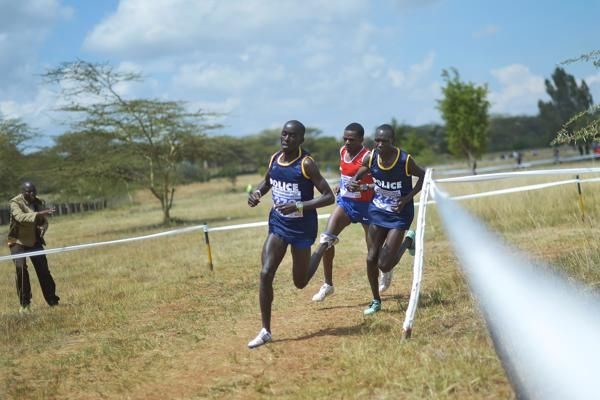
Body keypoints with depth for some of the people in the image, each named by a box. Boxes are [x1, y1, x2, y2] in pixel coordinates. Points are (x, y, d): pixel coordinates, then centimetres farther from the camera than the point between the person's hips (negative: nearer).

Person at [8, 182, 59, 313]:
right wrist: (39, 214, -47)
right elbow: (20, 217, -35)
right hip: (18, 242, -4)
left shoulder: (39, 203, 0)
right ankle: (24, 304, -10)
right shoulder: (15, 203, -16)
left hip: (35, 241, 4)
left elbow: (44, 221, 9)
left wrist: (42, 229, -15)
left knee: (43, 270, 3)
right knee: (21, 268, -20)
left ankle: (52, 300, 16)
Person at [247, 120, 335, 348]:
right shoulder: (274, 159, -1)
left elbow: (329, 197, -20)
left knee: (300, 282, 9)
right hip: (278, 223, 4)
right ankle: (265, 331, -1)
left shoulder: (306, 164, -18)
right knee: (266, 274, -11)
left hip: (302, 227, -4)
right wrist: (256, 193, -1)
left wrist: (298, 206, -31)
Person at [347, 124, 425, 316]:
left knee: (384, 265, -9)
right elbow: (357, 178, 2)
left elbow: (423, 177, -7)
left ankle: (407, 242, 21)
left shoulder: (405, 160, -22)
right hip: (378, 211, 4)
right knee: (371, 259, 5)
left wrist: (407, 199, -16)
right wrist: (352, 185, -22)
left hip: (399, 215, -4)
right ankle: (376, 301, 25)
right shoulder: (371, 158, -11)